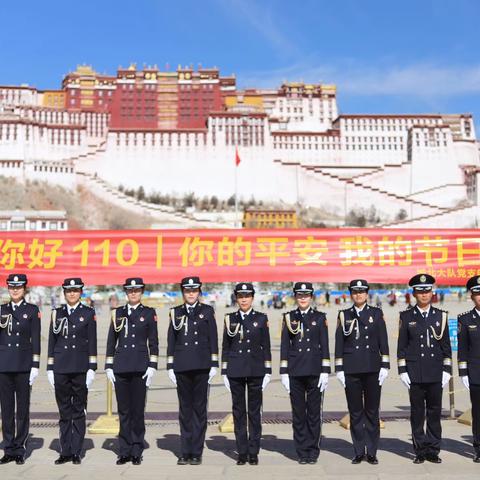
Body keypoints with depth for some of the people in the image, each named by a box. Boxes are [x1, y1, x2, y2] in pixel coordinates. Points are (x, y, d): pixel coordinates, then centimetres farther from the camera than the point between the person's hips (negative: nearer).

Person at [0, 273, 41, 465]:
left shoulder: (32, 310, 1)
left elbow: (36, 339, -2)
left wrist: (35, 365, -7)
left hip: (23, 364, -2)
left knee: (23, 408, 3)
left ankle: (19, 450, 11)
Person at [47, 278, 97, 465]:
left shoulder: (88, 313, 2)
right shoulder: (57, 313, 9)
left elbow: (92, 342, 0)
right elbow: (52, 341, 9)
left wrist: (92, 368, -6)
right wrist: (50, 368, 4)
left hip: (81, 368, -2)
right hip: (61, 368, 2)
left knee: (79, 411, 3)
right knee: (64, 411, 7)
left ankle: (76, 452, 10)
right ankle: (65, 451, 15)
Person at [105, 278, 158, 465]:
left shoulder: (149, 313, 5)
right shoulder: (117, 313, 10)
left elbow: (153, 342, 3)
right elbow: (111, 342, 11)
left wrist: (152, 366, -5)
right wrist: (108, 367, 5)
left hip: (140, 368, -2)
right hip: (120, 367, 2)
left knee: (138, 410, 1)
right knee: (123, 410, 6)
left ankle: (136, 452, 10)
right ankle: (124, 451, 14)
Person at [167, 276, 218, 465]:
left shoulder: (207, 311, 6)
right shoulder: (176, 312, 9)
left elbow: (213, 339, 4)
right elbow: (171, 340, 9)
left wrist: (214, 364, -2)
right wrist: (170, 366, 4)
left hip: (201, 366, -1)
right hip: (182, 366, 2)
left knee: (199, 408, 1)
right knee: (185, 409, 6)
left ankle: (197, 452, 8)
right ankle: (185, 452, 13)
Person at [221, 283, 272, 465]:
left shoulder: (261, 318, 3)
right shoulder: (230, 319, 6)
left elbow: (266, 347, 4)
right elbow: (225, 347, 8)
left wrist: (267, 371, -1)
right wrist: (224, 372, 3)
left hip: (255, 370, -1)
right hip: (235, 371, 1)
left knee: (254, 412, 3)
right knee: (238, 411, 4)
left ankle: (254, 452, 11)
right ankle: (242, 452, 12)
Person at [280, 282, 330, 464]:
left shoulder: (320, 317, 3)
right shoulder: (289, 318, 5)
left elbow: (324, 346, 1)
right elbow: (284, 346, 4)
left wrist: (325, 372, -6)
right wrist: (284, 372, -1)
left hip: (314, 371, -1)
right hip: (295, 372, 1)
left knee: (314, 412, 3)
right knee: (298, 412, 5)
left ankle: (313, 451, 14)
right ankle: (302, 452, 15)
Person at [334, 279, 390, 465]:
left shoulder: (376, 313, 6)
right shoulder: (344, 315, 7)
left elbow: (383, 341, 3)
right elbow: (339, 343, 5)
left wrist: (385, 366, -4)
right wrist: (339, 369, 0)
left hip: (372, 368, 0)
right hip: (351, 369, 1)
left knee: (372, 411, 4)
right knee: (355, 412, 5)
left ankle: (371, 452, 12)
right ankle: (359, 452, 14)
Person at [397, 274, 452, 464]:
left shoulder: (440, 316, 8)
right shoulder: (406, 317, 3)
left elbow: (446, 346, 9)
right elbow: (401, 346, 3)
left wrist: (447, 370, 3)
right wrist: (402, 371, -3)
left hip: (436, 374, 1)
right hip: (415, 374, -1)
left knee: (435, 413, 5)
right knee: (417, 413, 4)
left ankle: (433, 450, 15)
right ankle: (420, 451, 12)